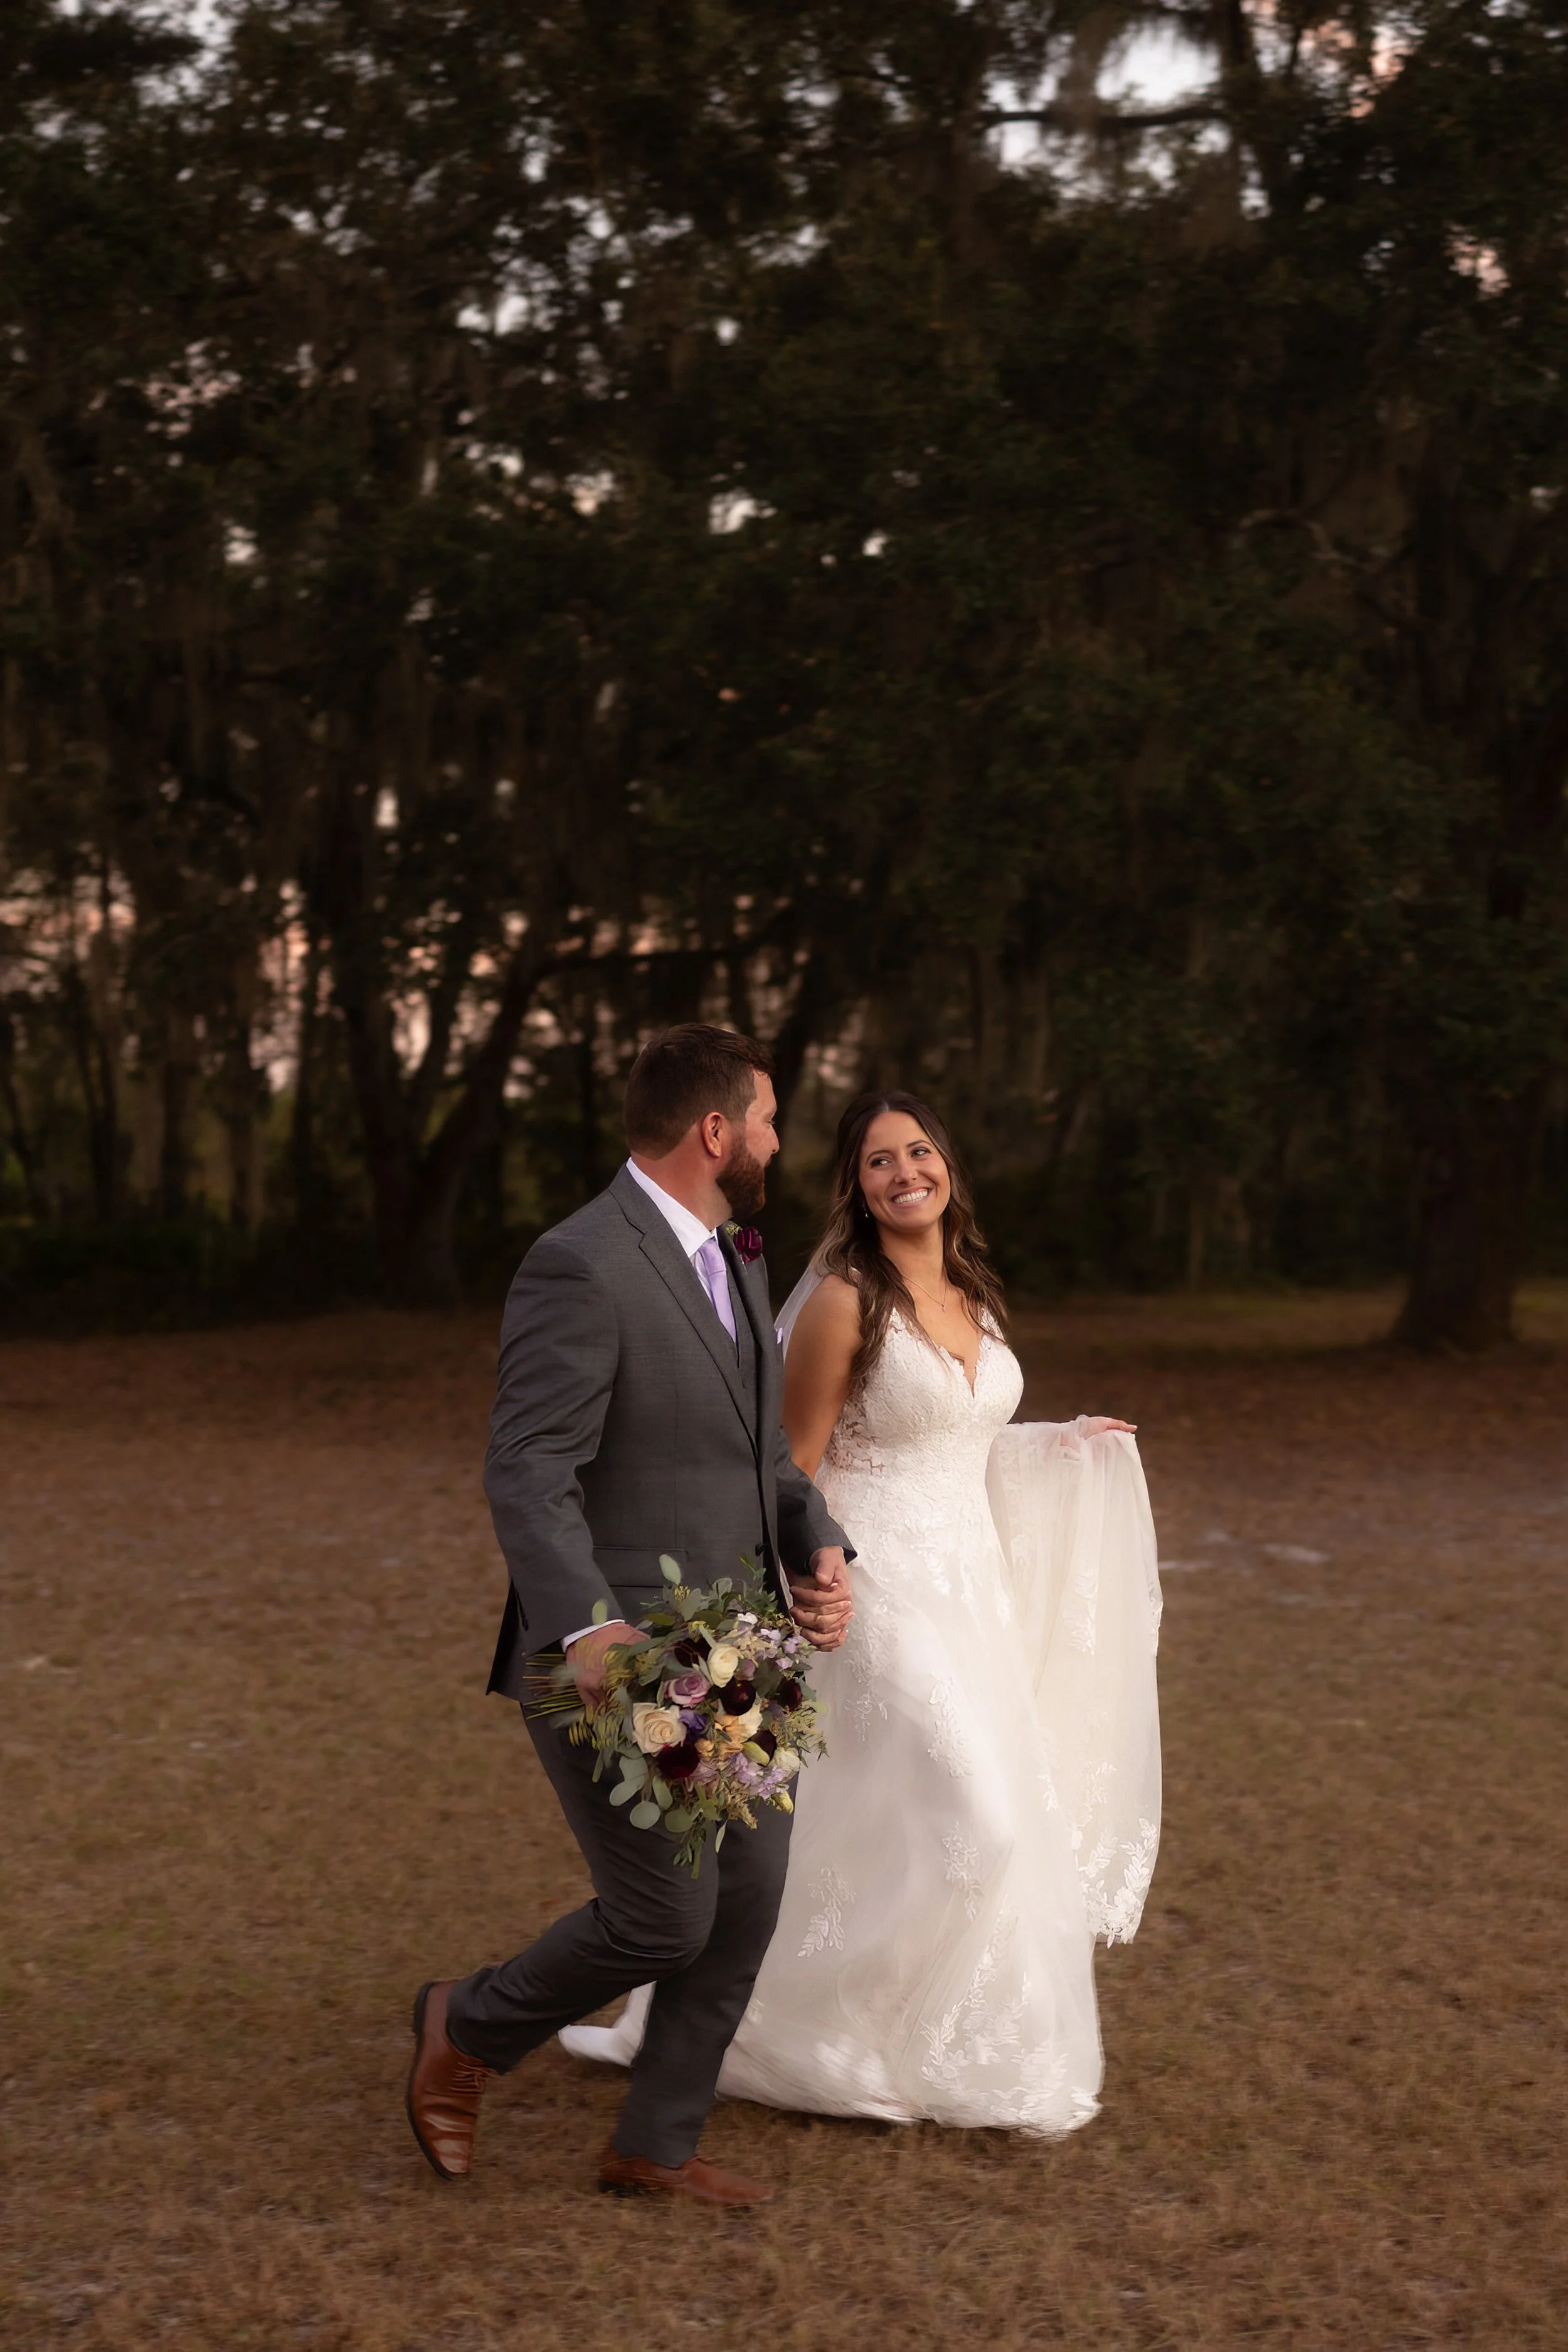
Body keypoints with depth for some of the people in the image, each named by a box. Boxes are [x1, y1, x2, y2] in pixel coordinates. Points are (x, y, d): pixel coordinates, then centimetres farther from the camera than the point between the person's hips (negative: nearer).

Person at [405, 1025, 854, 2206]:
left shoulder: (737, 1262, 12)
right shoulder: (582, 1267, -18)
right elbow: (528, 1474, -22)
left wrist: (821, 1550, 1)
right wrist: (587, 1629, -34)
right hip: (617, 1666, -9)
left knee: (748, 1898, 10)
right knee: (666, 1918, -4)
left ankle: (658, 2144, 27)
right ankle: (467, 2030, 22)